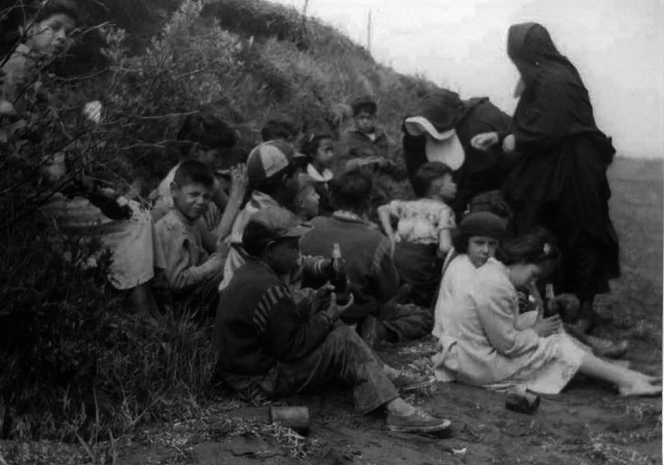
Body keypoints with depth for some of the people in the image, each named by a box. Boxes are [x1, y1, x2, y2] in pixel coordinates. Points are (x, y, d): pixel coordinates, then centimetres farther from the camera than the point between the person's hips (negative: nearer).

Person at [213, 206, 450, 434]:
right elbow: (292, 345, -22)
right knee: (343, 341, -15)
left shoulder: (248, 274, 8)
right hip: (260, 381, -10)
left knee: (335, 332, 13)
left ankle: (389, 375, 13)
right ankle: (398, 411, -18)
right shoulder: (268, 289, -24)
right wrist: (328, 317, -12)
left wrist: (315, 307, 2)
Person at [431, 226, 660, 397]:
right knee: (558, 347, -4)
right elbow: (507, 344, -22)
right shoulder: (495, 286, -24)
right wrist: (535, 331, -5)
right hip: (479, 368, -10)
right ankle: (625, 380, 1)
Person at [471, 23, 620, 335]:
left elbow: (548, 132, -24)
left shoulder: (553, 82, -19)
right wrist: (500, 137, 14)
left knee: (577, 239, 1)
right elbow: (532, 126, 17)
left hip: (570, 175, -10)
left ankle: (586, 309, 12)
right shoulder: (545, 77, 11)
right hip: (551, 172, 10)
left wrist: (515, 141, -9)